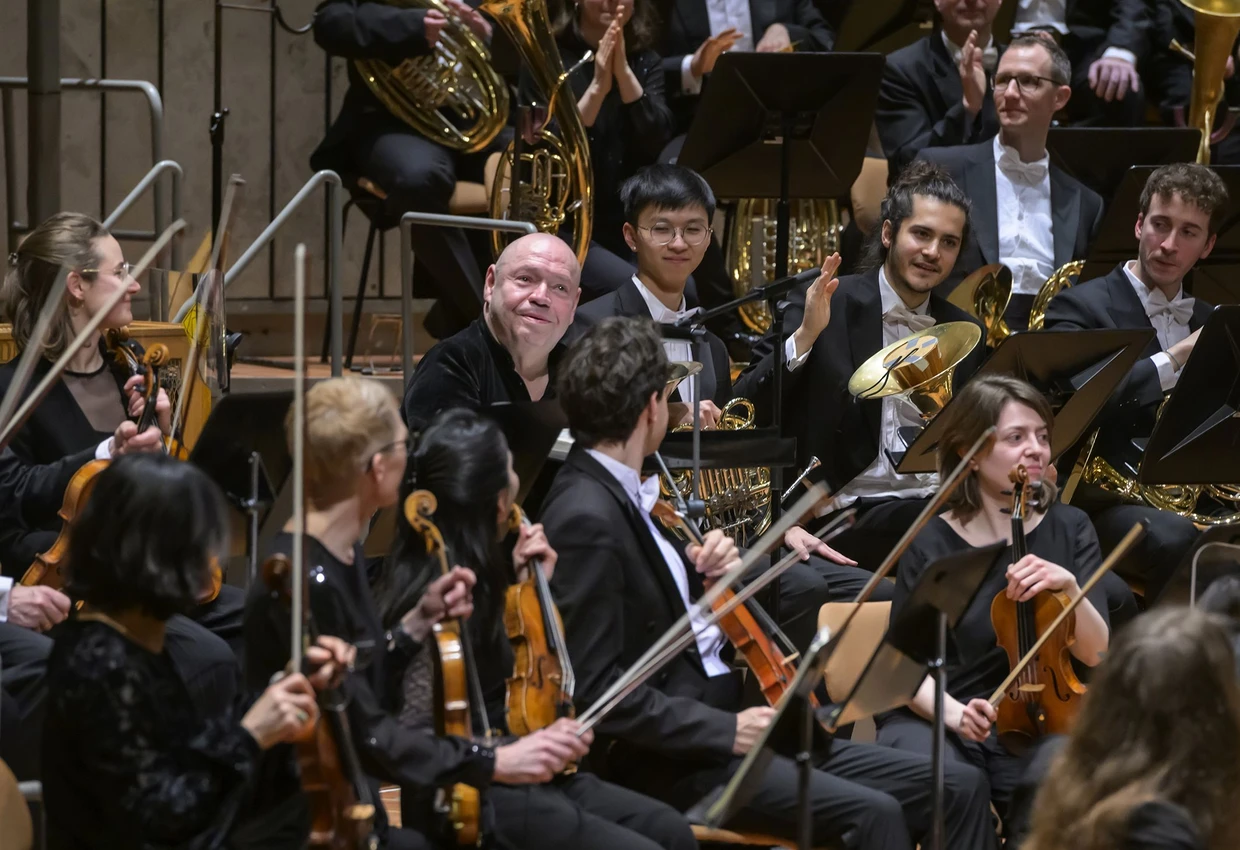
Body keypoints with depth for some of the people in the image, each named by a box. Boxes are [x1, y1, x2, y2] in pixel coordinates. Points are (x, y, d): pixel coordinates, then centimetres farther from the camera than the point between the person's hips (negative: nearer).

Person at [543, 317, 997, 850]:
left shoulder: (622, 493, 12)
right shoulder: (585, 519, -18)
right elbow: (596, 690, -22)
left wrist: (701, 571, 5)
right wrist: (727, 730, -21)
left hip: (731, 716, 10)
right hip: (674, 764, -10)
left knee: (959, 787, 0)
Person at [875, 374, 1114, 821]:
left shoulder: (1069, 529, 3)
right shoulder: (931, 545, -3)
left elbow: (1095, 654, -2)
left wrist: (1069, 587, -20)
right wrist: (953, 712, -22)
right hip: (937, 719, -2)